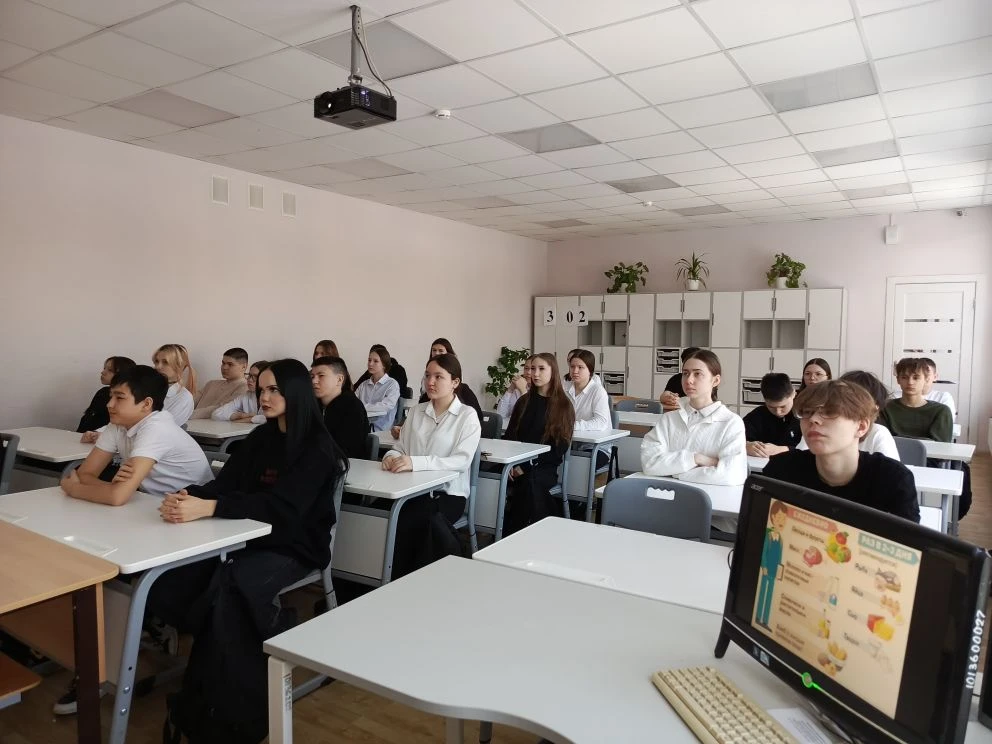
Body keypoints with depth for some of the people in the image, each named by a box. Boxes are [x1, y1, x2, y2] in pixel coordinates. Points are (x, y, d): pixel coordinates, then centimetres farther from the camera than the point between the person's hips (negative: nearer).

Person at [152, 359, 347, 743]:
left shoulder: (317, 448, -11)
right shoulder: (261, 438, 11)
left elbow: (280, 506, -24)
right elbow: (223, 483, 2)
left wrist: (207, 507, -35)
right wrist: (183, 497, -21)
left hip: (294, 551, -6)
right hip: (251, 541, 6)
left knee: (223, 592, -32)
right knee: (166, 590, -17)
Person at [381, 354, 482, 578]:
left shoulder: (467, 416, -3)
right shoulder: (416, 411, 14)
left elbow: (462, 460, -15)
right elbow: (400, 447, 15)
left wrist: (416, 462, -27)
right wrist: (392, 456, -11)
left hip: (448, 493, -4)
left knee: (405, 524, -29)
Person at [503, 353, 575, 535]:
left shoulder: (563, 406, 4)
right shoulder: (524, 401, 15)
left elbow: (560, 447, -3)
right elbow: (509, 435, 13)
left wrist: (528, 466, -13)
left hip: (545, 467, -3)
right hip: (517, 465, 3)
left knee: (530, 480, -35)